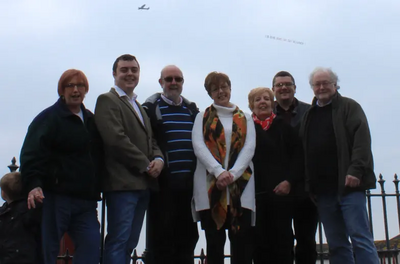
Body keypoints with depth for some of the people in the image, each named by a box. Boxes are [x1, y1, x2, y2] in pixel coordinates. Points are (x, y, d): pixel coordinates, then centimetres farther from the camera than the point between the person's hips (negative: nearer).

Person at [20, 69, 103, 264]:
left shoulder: (91, 120, 17)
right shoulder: (48, 118, -2)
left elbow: (98, 156, 22)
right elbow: (32, 154, -13)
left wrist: (96, 192, 15)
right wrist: (33, 185, -26)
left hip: (86, 200, 5)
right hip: (56, 196, -5)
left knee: (91, 248, -4)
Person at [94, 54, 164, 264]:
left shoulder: (139, 107, 24)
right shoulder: (107, 100, -3)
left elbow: (150, 140, 22)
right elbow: (116, 139, -14)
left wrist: (158, 159, -1)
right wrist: (146, 165, -11)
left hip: (142, 184, 8)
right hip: (122, 182, -8)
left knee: (129, 243, 9)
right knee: (118, 241, -8)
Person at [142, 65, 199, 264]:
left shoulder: (192, 109, 16)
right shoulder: (150, 108, 0)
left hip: (189, 182, 5)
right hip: (163, 182, -5)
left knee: (187, 234, 11)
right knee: (160, 236, 0)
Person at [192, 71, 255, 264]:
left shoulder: (245, 118, 16)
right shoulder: (202, 117, 13)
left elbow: (249, 147, 4)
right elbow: (198, 146, -1)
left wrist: (232, 173, -12)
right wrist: (219, 172, -16)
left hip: (240, 185, 1)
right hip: (210, 186, -1)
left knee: (242, 242, -3)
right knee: (214, 243, 0)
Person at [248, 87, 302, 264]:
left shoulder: (283, 126, 10)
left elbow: (297, 154, 6)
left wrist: (290, 180, -6)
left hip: (281, 191, 1)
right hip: (255, 193, 0)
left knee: (283, 238, 3)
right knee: (260, 240, 0)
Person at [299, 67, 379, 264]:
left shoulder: (349, 107, 5)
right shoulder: (309, 114, 19)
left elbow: (362, 139, -7)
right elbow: (303, 149, 17)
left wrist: (355, 170, -19)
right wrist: (309, 183, 7)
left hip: (349, 184, -5)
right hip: (322, 188, 5)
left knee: (360, 237, -8)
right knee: (336, 244, 6)